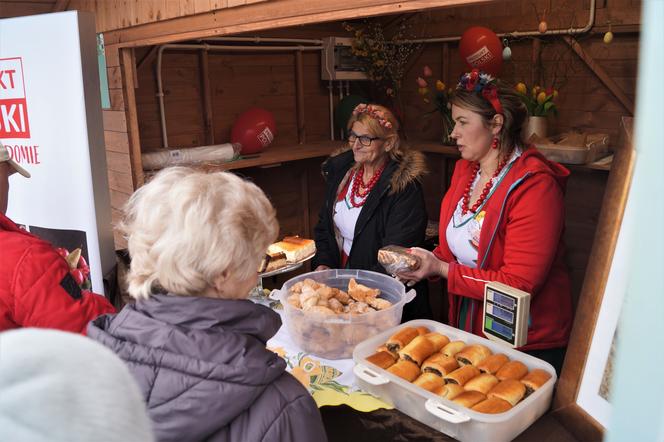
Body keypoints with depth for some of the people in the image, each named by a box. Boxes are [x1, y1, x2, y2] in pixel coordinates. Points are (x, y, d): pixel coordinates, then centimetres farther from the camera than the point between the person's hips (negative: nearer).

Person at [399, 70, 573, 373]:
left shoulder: (534, 186, -22)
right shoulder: (464, 169, 3)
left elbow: (519, 284, -25)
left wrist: (442, 270, -23)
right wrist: (428, 261, -9)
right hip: (467, 327, 7)